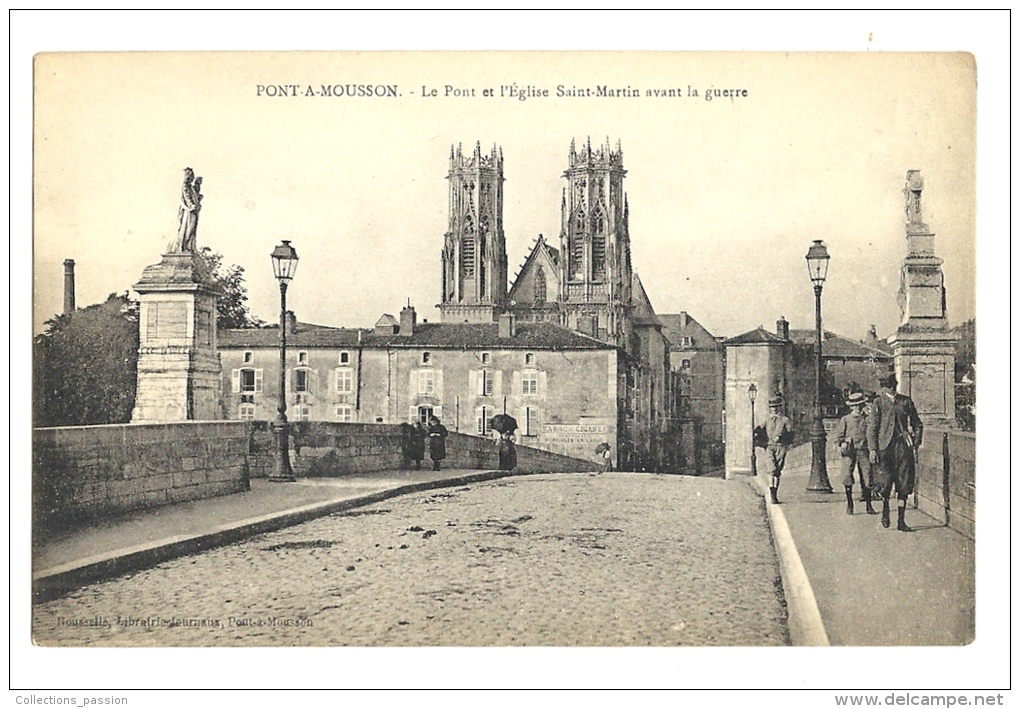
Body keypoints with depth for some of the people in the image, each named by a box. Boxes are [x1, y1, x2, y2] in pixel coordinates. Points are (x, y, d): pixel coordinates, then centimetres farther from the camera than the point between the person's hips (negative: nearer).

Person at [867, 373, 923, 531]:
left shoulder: (906, 402, 10)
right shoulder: (878, 402, 5)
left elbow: (917, 424, 16)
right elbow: (872, 427, 1)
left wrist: (915, 444, 6)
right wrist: (872, 449, -8)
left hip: (903, 446, 2)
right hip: (885, 446, -2)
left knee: (904, 485, 0)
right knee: (885, 482, -11)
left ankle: (901, 521, 8)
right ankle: (885, 506, 20)